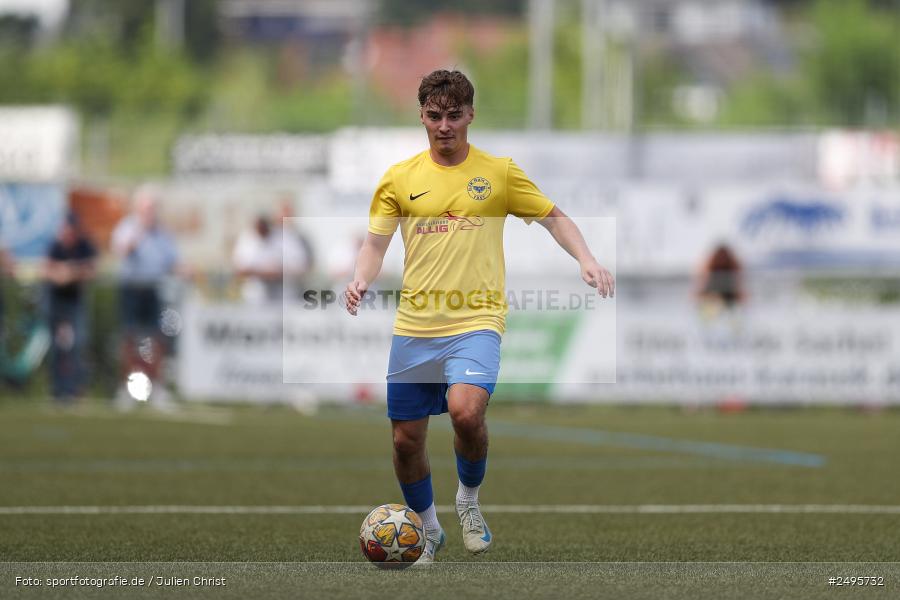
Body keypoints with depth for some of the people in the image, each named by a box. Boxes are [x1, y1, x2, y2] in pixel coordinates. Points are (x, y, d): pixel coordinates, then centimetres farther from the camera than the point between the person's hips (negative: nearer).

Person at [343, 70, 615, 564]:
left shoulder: (499, 172, 4)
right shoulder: (400, 178, 8)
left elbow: (553, 217, 12)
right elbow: (375, 243, 9)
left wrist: (587, 261, -5)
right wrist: (361, 281, -12)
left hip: (475, 322, -3)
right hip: (414, 327, 3)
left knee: (466, 411, -29)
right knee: (405, 439, 4)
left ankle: (469, 499, 0)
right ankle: (427, 532, 30)